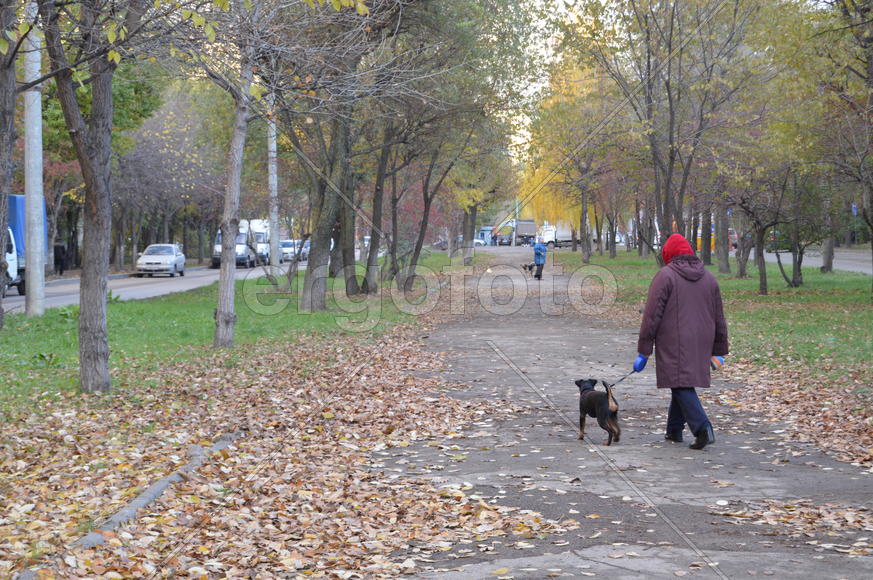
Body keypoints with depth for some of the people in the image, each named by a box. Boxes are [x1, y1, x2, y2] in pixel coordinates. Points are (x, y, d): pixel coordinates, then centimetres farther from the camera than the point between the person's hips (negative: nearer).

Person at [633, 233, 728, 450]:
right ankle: (674, 430, 25)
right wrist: (718, 351, 22)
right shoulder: (709, 277, 12)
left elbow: (652, 316, -10)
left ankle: (702, 428, -20)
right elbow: (719, 319, 16)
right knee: (682, 384, 18)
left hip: (673, 345, -6)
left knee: (681, 386, -6)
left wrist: (644, 351, -6)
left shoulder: (665, 275, -7)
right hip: (700, 346, 6)